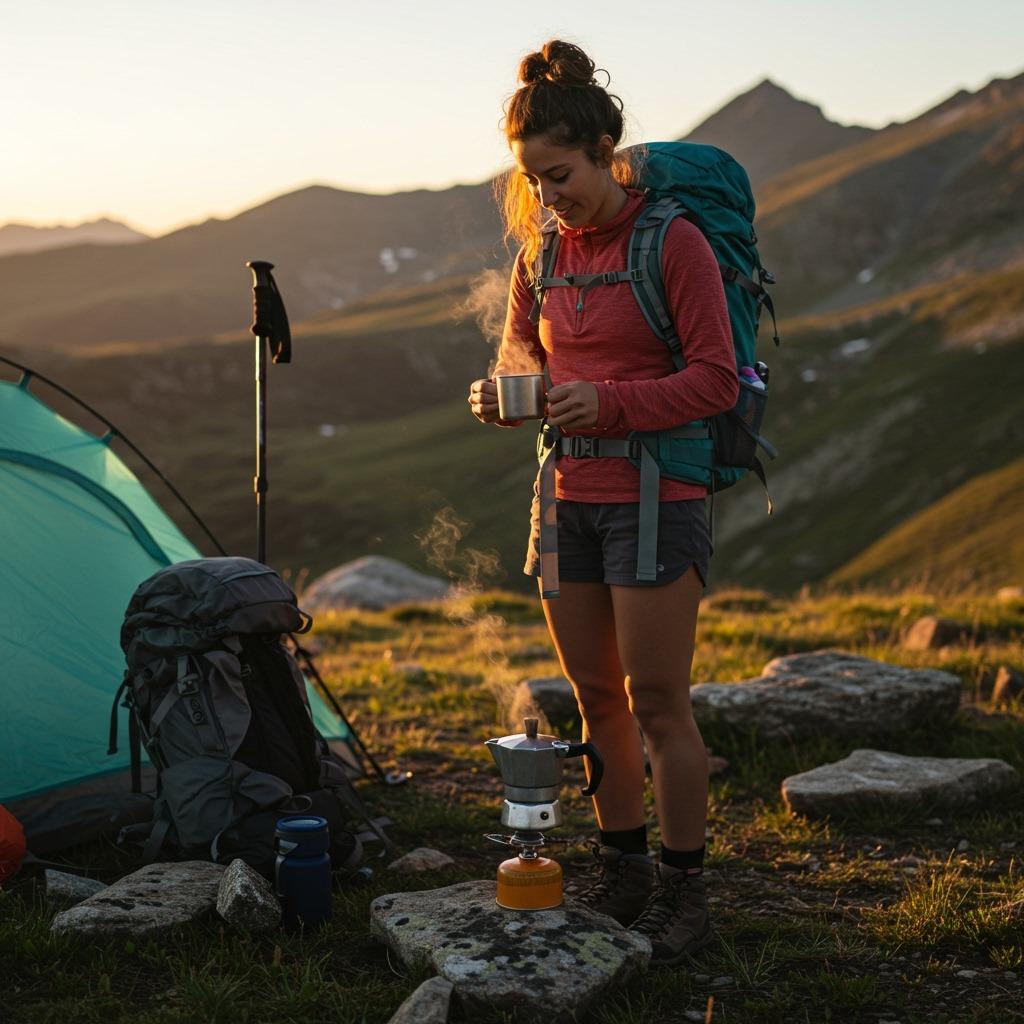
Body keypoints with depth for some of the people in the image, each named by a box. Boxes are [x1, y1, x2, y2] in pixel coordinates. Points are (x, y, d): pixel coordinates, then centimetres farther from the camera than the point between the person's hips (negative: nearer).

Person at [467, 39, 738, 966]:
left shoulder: (673, 242, -11)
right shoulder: (543, 249, 7)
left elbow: (716, 380, -13)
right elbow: (520, 342, 21)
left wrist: (611, 403, -25)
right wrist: (505, 386, -3)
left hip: (654, 498, -6)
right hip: (570, 497, 6)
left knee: (656, 701, -2)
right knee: (595, 697, 12)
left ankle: (685, 893, 13)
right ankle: (623, 876, 27)